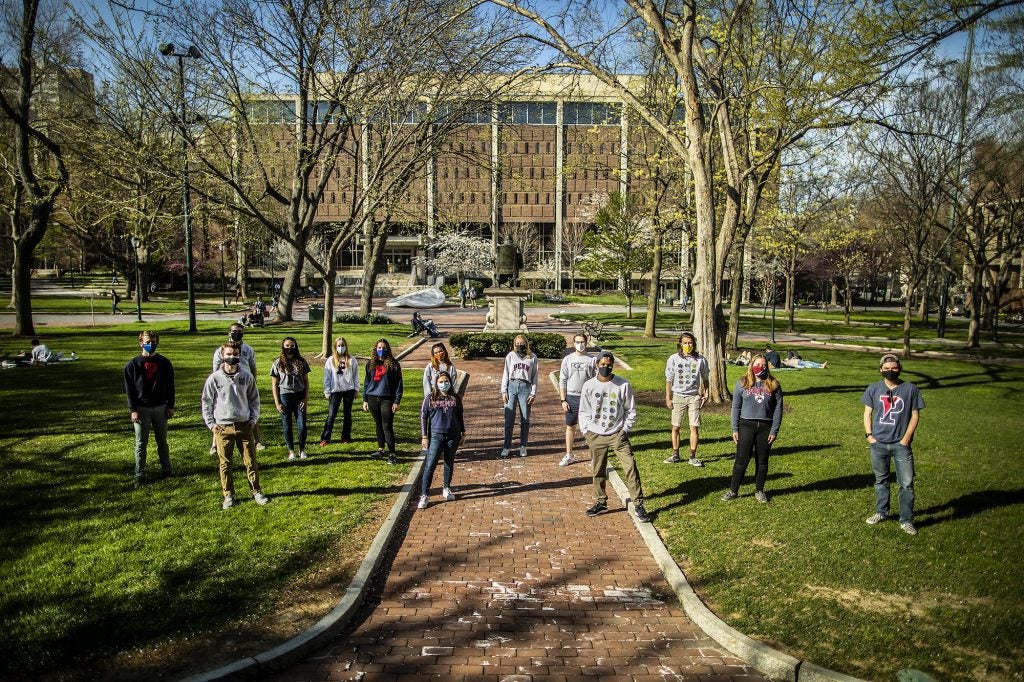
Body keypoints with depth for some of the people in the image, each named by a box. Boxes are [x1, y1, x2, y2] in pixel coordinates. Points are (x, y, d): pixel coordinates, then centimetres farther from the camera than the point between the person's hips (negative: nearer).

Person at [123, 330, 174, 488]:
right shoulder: (132, 364, -2)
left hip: (161, 407, 1)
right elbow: (129, 389, -3)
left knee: (162, 441, 11)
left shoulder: (164, 363, 3)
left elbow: (170, 386, 6)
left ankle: (166, 469, 21)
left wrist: (171, 406, 3)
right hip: (141, 408, -1)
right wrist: (133, 410, -9)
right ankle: (139, 475, 9)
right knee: (140, 444, 4)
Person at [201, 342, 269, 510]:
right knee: (225, 463, 7)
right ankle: (228, 495, 19)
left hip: (245, 426, 1)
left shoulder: (247, 376, 0)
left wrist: (253, 419, 4)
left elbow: (254, 398, 10)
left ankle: (256, 491, 20)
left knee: (251, 461, 6)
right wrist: (211, 424, -1)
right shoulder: (214, 378, -5)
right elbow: (206, 402, 3)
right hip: (222, 427, -1)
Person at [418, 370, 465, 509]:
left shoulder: (455, 398, 5)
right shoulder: (430, 398, -2)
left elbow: (460, 417, 14)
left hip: (453, 435, 3)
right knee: (430, 465, -7)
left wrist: (463, 433, 13)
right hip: (436, 435, -3)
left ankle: (447, 489, 29)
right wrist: (424, 436, -4)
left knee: (449, 462, 12)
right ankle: (424, 495, -4)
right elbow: (423, 417, -1)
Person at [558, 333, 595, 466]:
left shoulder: (592, 360, -1)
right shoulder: (567, 359, 2)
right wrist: (563, 400, -3)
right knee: (570, 427, 9)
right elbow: (562, 381, 3)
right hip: (571, 397, 1)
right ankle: (569, 456, 19)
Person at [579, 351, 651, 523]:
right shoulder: (588, 386, 0)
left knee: (630, 467, -9)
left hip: (617, 434, -2)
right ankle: (601, 502, 27)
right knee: (598, 471, 10)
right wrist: (586, 432, 2)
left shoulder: (623, 385, -5)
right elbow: (584, 412, 8)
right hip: (595, 436, 2)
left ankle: (638, 505, -2)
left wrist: (625, 430, -2)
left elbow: (631, 410, 4)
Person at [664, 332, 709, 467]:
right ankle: (675, 455, 18)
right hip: (678, 396, 0)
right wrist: (668, 398, 1)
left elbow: (705, 379, 12)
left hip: (694, 397, 0)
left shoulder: (700, 360, 0)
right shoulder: (674, 359, -1)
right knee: (675, 427, 5)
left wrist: (705, 395, 4)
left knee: (694, 427, -3)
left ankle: (692, 457, 7)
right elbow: (669, 380, 4)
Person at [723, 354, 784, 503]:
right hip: (746, 425, -1)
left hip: (766, 427, 1)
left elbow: (778, 409, 2)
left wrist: (774, 431, -3)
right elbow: (736, 407, 1)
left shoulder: (774, 385, 1)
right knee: (741, 460, 1)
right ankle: (733, 490, 12)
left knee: (762, 461, 11)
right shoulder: (742, 383, 0)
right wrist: (735, 429, -2)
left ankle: (759, 491, 25)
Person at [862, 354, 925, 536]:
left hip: (901, 444, -2)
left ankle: (906, 520, 10)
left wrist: (906, 438, -8)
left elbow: (915, 415, 0)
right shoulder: (874, 389, 1)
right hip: (878, 444, 2)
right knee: (881, 480, 15)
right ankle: (881, 512, 31)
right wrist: (869, 435, -3)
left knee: (907, 483, -1)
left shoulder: (910, 389, -3)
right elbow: (867, 413, 7)